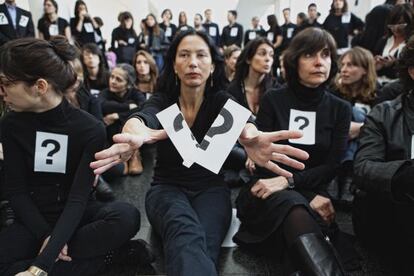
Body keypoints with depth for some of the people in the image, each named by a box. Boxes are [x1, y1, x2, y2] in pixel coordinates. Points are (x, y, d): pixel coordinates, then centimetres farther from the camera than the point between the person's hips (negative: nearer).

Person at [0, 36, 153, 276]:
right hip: (35, 219, 3)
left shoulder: (91, 129, -15)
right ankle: (108, 254, -20)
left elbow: (79, 197, -21)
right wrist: (45, 235, -20)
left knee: (127, 216, -33)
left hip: (75, 215, -2)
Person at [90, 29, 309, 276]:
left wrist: (250, 136, -56)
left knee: (203, 245, -32)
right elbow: (141, 118, -28)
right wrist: (135, 134, -56)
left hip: (210, 189, 0)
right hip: (167, 188, 0)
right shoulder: (162, 100, -4)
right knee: (186, 235, -35)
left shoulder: (221, 101, -3)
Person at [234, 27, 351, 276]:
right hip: (269, 191, -1)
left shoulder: (340, 109, 9)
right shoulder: (273, 100, 3)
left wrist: (289, 180, -19)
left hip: (313, 192, 2)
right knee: (294, 208, -39)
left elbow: (332, 167, 1)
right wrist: (311, 197, -14)